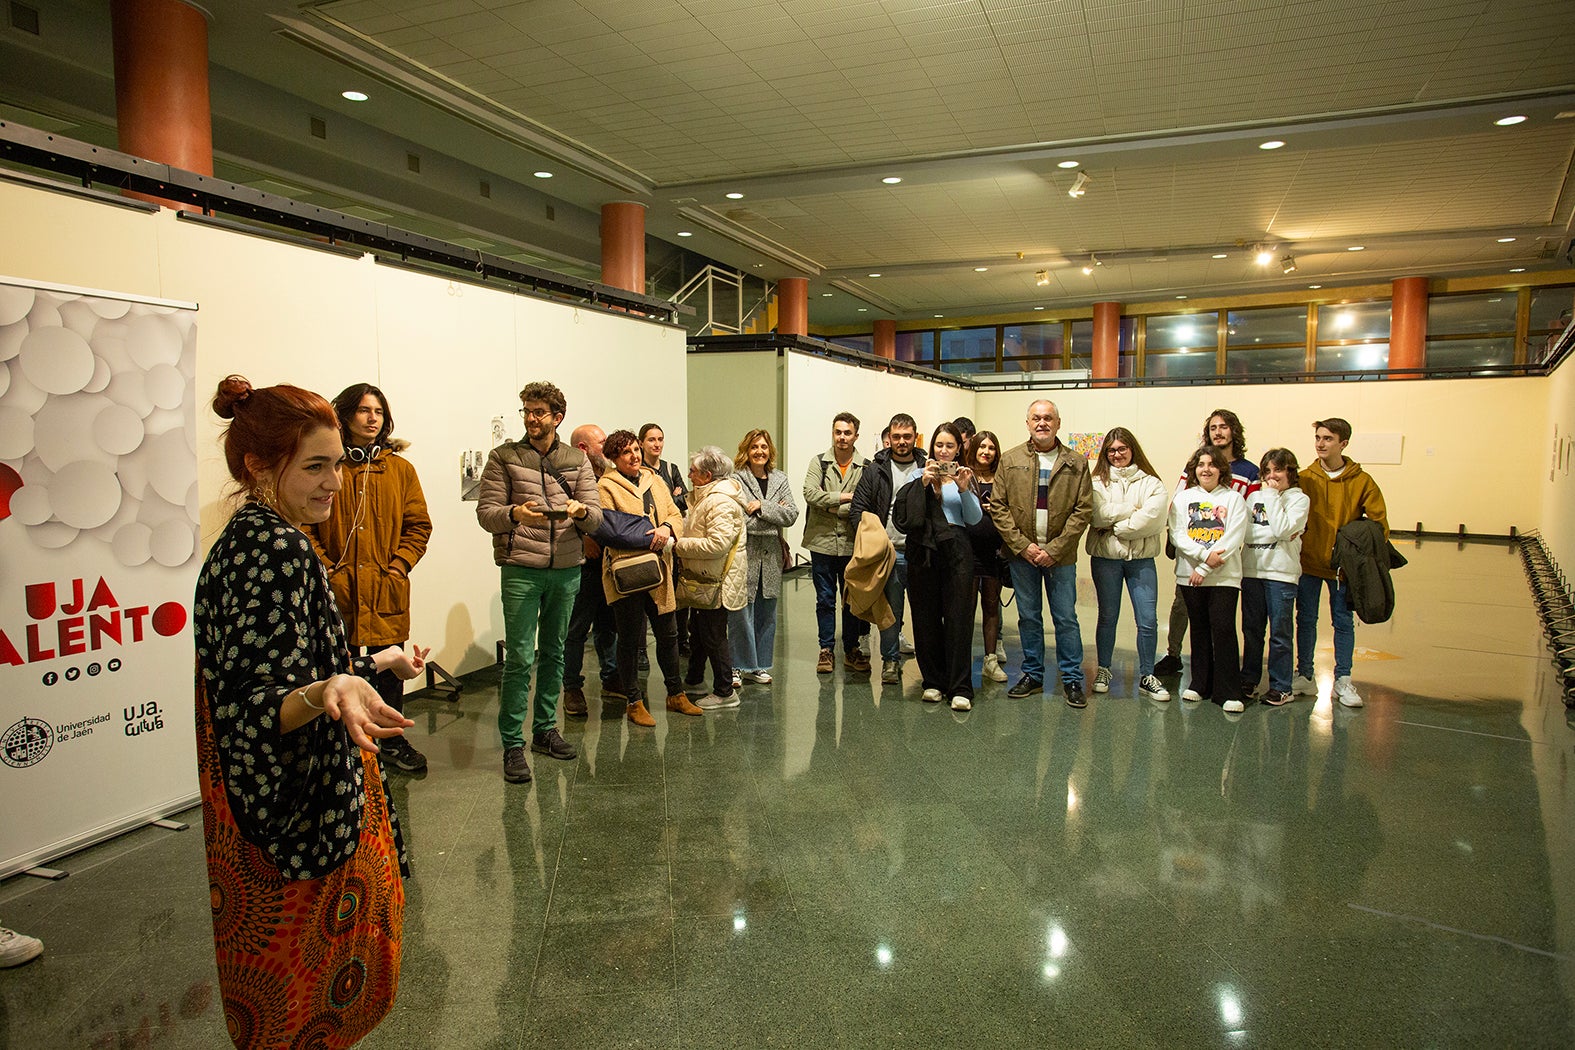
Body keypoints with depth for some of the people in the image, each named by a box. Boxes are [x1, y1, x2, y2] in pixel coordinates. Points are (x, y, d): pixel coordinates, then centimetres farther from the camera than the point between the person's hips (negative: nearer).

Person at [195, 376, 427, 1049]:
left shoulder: (251, 540, 9)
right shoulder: (274, 550, -22)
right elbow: (254, 709, -28)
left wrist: (379, 663, 27)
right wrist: (328, 693, -46)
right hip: (294, 817, -10)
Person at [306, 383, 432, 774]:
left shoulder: (400, 469, 7)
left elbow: (418, 524, 7)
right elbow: (305, 526, -3)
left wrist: (400, 565, -4)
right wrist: (327, 569, -11)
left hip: (386, 590, 3)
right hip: (338, 590, -2)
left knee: (389, 668, 13)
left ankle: (392, 741, 29)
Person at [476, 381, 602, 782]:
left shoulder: (578, 461, 9)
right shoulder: (504, 457, 2)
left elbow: (596, 519, 3)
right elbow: (485, 511, -3)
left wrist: (581, 510, -20)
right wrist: (514, 514, -24)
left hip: (567, 570, 3)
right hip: (521, 569, -3)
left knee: (553, 654, 13)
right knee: (519, 658, -5)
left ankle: (545, 729, 26)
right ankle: (513, 744, 4)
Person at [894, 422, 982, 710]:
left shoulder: (965, 476, 12)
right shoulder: (919, 473, 11)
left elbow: (975, 519, 3)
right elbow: (899, 508, -3)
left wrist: (964, 489, -10)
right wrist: (922, 483, -13)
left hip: (956, 549, 0)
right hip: (923, 551, 1)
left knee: (958, 618, -4)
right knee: (926, 618, 3)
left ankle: (960, 688, 0)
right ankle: (933, 681, 16)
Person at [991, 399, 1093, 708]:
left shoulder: (1076, 463, 2)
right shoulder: (1011, 460, 4)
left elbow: (1084, 509, -3)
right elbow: (998, 506, 0)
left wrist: (1054, 549, -11)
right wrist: (1022, 545, -9)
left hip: (1060, 555, -1)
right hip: (1021, 553, 1)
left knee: (1066, 618, 3)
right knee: (1028, 616, 10)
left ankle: (1072, 679, 14)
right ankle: (1032, 675, 21)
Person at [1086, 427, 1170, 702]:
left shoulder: (1151, 483, 3)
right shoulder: (1098, 482, 4)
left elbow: (1155, 518, -12)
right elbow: (1098, 515, -13)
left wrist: (1116, 526, -10)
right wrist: (1135, 510, -10)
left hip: (1142, 559, 0)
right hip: (1105, 558, 0)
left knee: (1148, 620, -2)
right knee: (1107, 617, 11)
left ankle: (1146, 676, 12)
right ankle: (1103, 670, 26)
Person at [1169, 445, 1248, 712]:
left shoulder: (1234, 499, 4)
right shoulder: (1183, 498, 9)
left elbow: (1233, 538, -6)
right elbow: (1177, 535, -1)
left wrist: (1205, 569, -12)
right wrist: (1205, 554, -16)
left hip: (1225, 576, -2)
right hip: (1189, 574, 2)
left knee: (1223, 629, -9)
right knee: (1199, 630, 10)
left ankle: (1229, 692, -4)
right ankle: (1200, 684, 20)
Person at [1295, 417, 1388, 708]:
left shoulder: (1362, 481, -4)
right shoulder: (1304, 479, -2)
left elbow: (1379, 521, -1)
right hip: (1308, 562, 1)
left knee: (1343, 621, 8)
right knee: (1306, 619, 8)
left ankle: (1343, 681, 16)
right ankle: (1304, 676, 19)